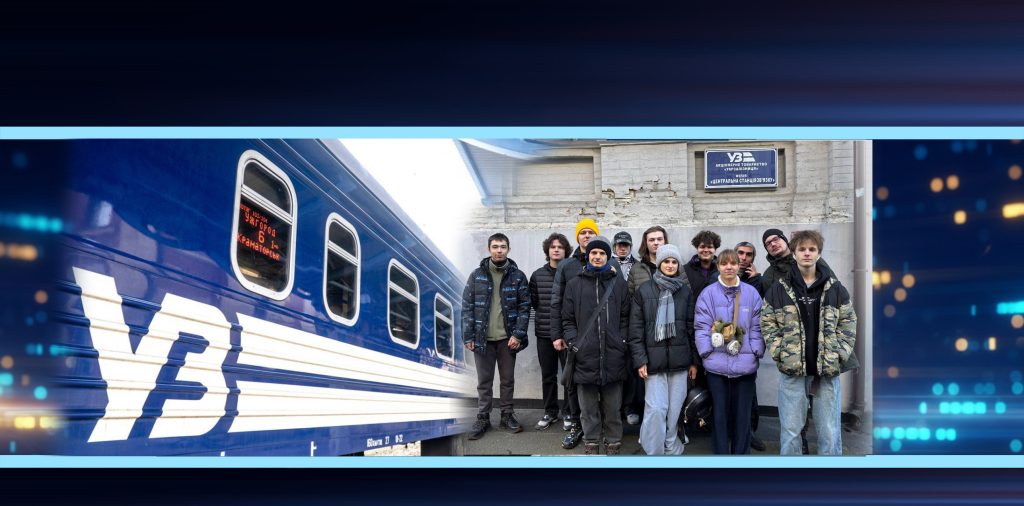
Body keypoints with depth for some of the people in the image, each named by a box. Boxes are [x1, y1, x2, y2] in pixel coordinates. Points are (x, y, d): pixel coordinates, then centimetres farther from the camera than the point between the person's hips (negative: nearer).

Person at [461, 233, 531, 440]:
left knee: (508, 380, 11)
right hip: (483, 338, 0)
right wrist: (468, 336, -5)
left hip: (507, 338, 0)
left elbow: (524, 307, -2)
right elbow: (467, 306, 0)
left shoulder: (518, 276, 0)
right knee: (484, 382, 8)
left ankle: (507, 415, 24)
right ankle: (483, 418, 17)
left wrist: (518, 334, -10)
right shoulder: (477, 275, 1)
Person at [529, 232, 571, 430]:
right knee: (548, 376, 12)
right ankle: (550, 412, 25)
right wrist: (545, 312, 0)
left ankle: (567, 410, 20)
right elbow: (532, 302, 10)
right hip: (544, 334, 3)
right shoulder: (537, 275, 6)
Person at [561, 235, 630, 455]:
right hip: (585, 356, 0)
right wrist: (573, 342, -4)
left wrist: (622, 341, 0)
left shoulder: (618, 283, 8)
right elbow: (568, 319, 8)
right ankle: (591, 444, 21)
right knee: (588, 408, 8)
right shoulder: (575, 284, 7)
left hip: (613, 356, 0)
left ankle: (613, 444, 21)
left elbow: (625, 317, 10)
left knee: (612, 407, 8)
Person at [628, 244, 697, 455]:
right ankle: (654, 452, 4)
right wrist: (639, 359, -7)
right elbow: (636, 328, 0)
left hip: (679, 359, 2)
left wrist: (694, 361, 7)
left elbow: (692, 327, 10)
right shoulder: (644, 291, 1)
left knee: (674, 409, 5)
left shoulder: (685, 291, 9)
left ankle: (672, 450, 17)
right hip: (654, 359, -2)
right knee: (656, 409, -8)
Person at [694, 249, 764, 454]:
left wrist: (755, 352, -5)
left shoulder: (751, 293, 2)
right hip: (717, 363, -1)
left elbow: (757, 327, 3)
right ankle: (721, 453, 20)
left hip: (745, 364, 1)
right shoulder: (708, 293, -2)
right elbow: (701, 326, -3)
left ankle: (741, 454, 22)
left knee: (742, 414, 9)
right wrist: (707, 352, -10)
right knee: (720, 413, 9)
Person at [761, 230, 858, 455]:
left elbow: (848, 323, 7)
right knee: (790, 430, 6)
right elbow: (767, 323, 4)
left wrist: (841, 353, -5)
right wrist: (779, 352, -7)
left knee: (830, 431, 7)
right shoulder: (779, 289, 2)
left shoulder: (835, 288, 4)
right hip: (792, 368, -1)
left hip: (828, 368, 1)